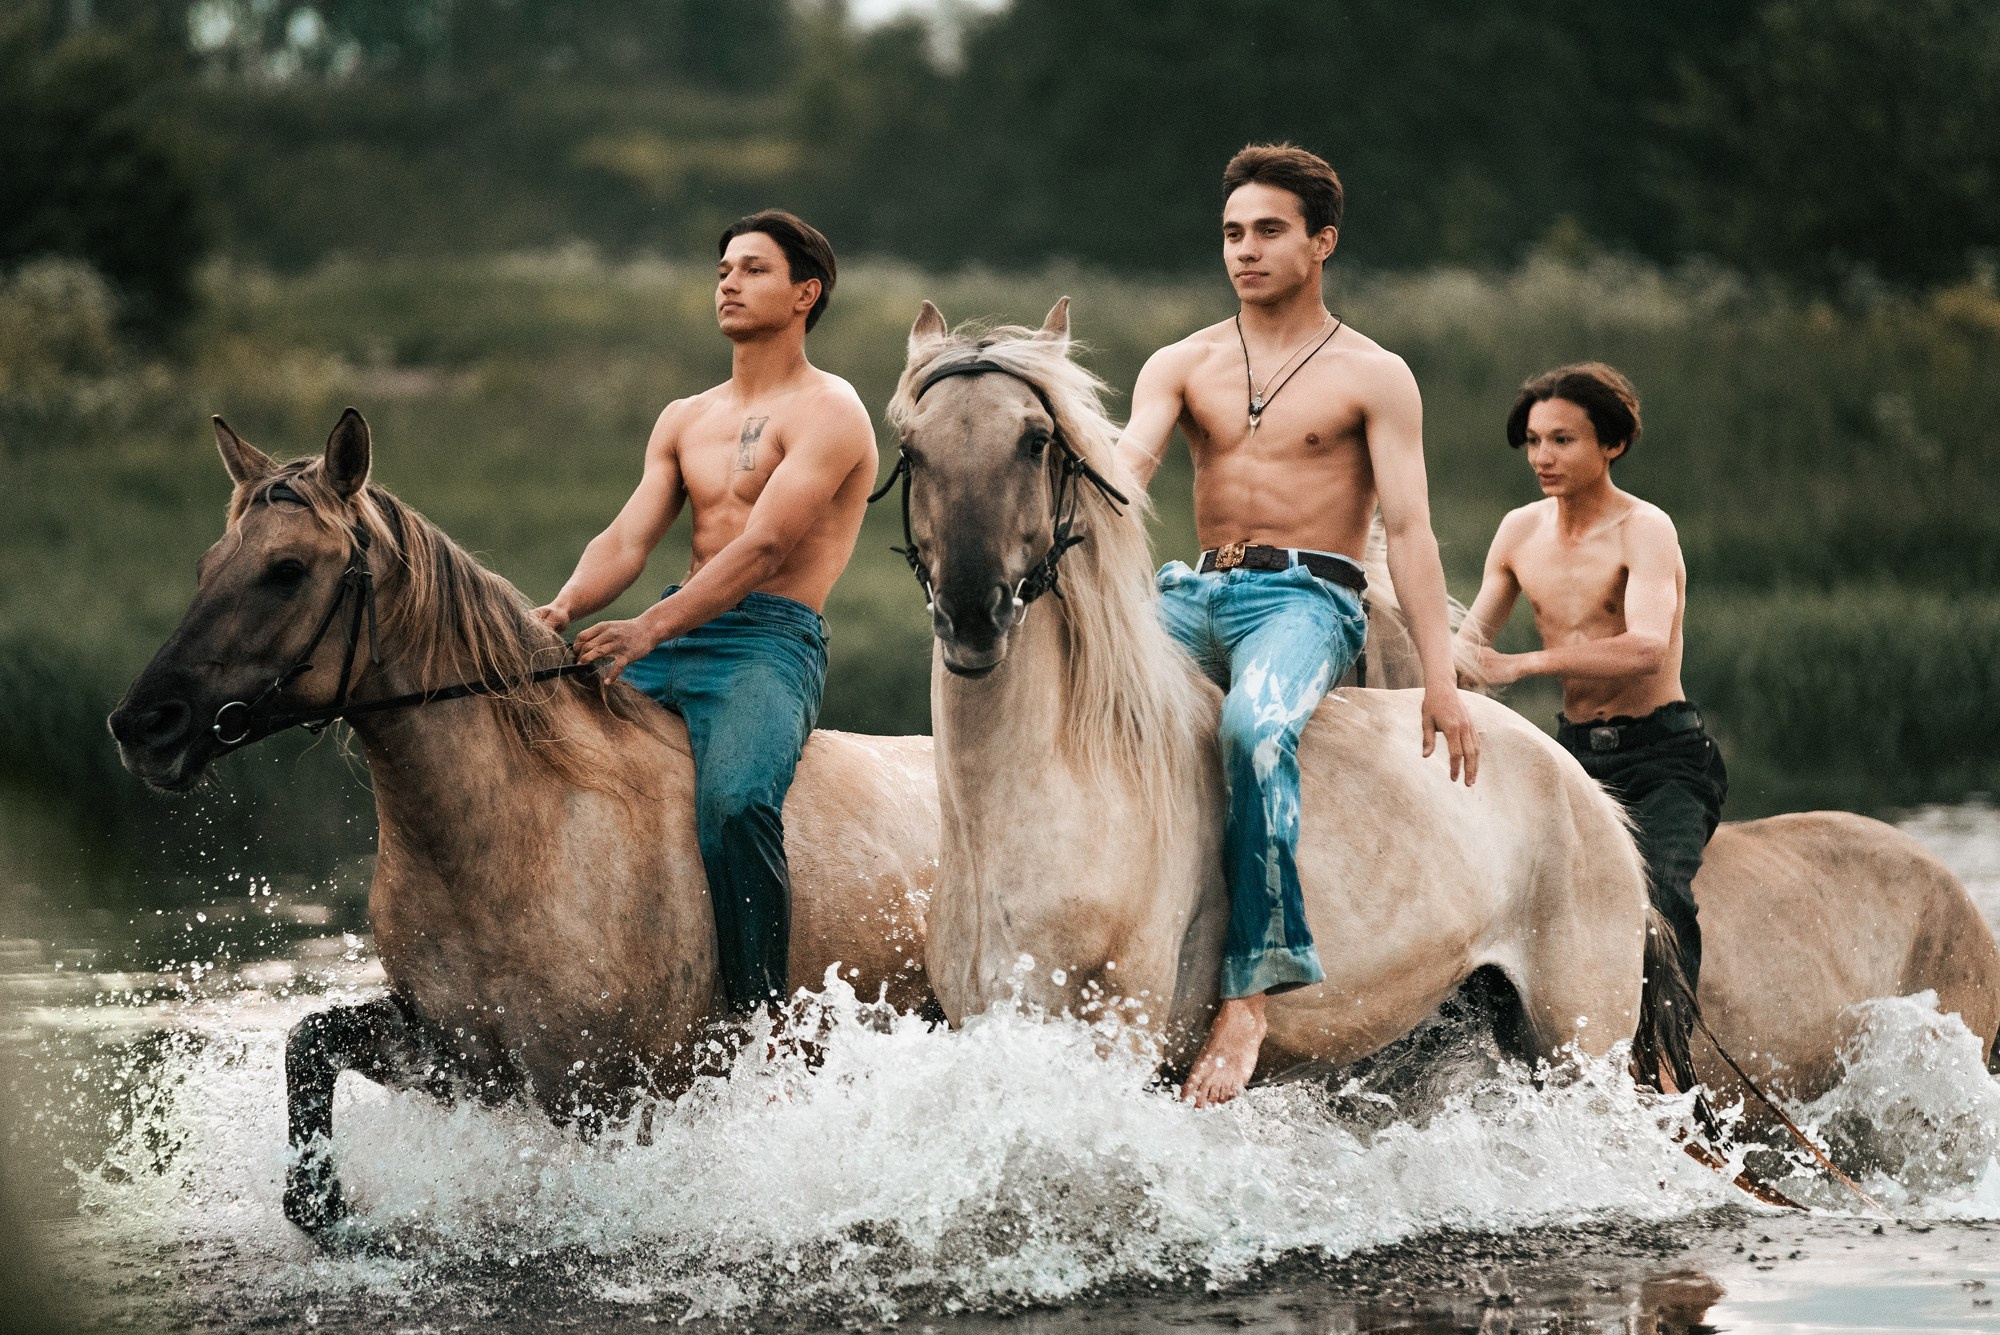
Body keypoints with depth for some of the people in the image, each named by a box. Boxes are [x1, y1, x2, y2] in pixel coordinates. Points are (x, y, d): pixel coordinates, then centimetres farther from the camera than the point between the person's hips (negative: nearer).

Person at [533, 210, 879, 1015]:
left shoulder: (828, 412, -1)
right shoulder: (685, 420, 23)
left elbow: (763, 547, -14)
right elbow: (626, 540, 11)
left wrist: (651, 629, -26)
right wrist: (565, 609, -12)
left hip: (770, 644, -7)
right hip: (673, 635, 8)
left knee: (733, 799, -35)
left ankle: (757, 1019, -30)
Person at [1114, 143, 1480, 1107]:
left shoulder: (1373, 377, 6)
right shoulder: (1182, 366, 17)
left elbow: (1406, 527, -2)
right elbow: (1129, 460, -1)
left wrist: (1441, 680, -11)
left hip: (1310, 598, -4)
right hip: (1197, 593, 5)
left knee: (1255, 727, -37)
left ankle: (1249, 991, -39)